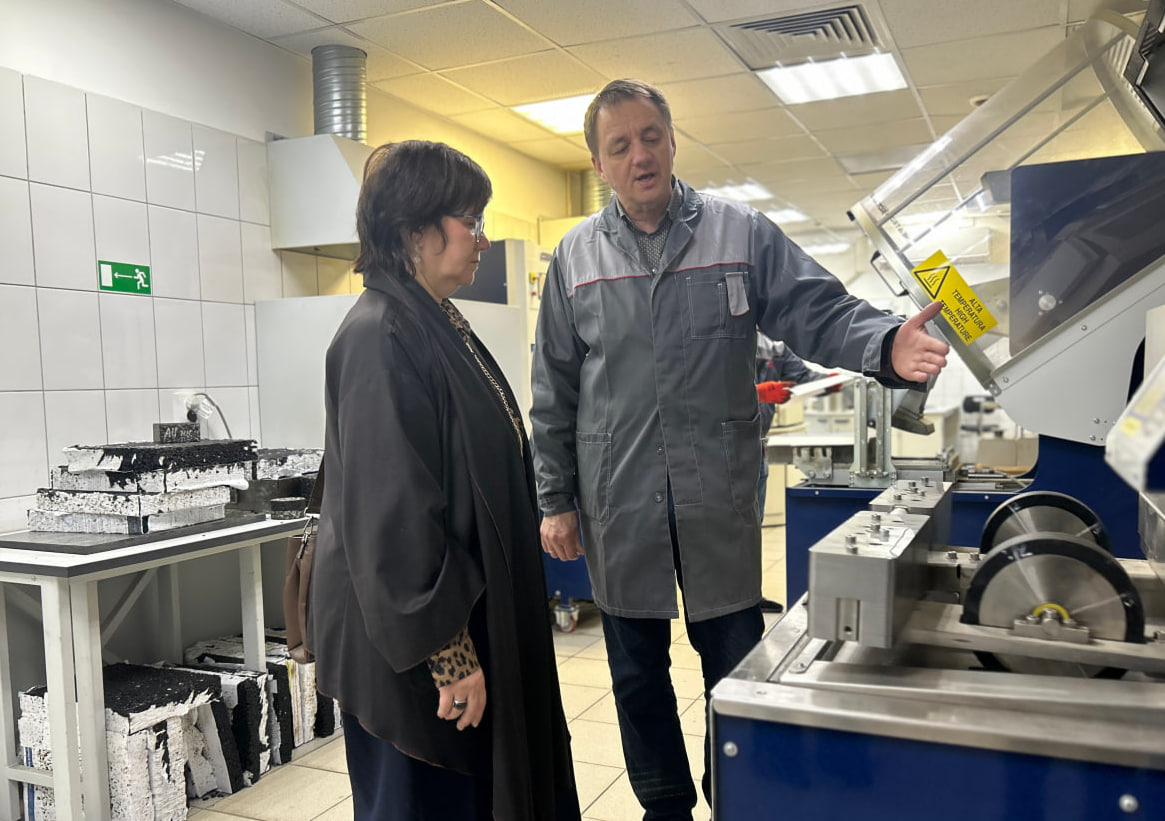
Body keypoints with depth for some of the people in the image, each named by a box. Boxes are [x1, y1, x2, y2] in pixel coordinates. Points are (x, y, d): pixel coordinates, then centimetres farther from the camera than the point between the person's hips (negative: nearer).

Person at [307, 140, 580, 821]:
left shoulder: (440, 325, 10)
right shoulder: (378, 336, -20)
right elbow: (390, 513, -24)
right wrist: (447, 654, -20)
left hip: (472, 612, 9)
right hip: (415, 650, -9)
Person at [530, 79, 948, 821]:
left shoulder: (741, 233, 0)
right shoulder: (576, 256, 4)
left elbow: (820, 313, -5)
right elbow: (554, 394, 5)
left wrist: (887, 345, -27)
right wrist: (555, 500, 3)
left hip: (720, 503, -1)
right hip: (618, 506, 2)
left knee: (737, 666, 12)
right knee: (638, 676, 16)